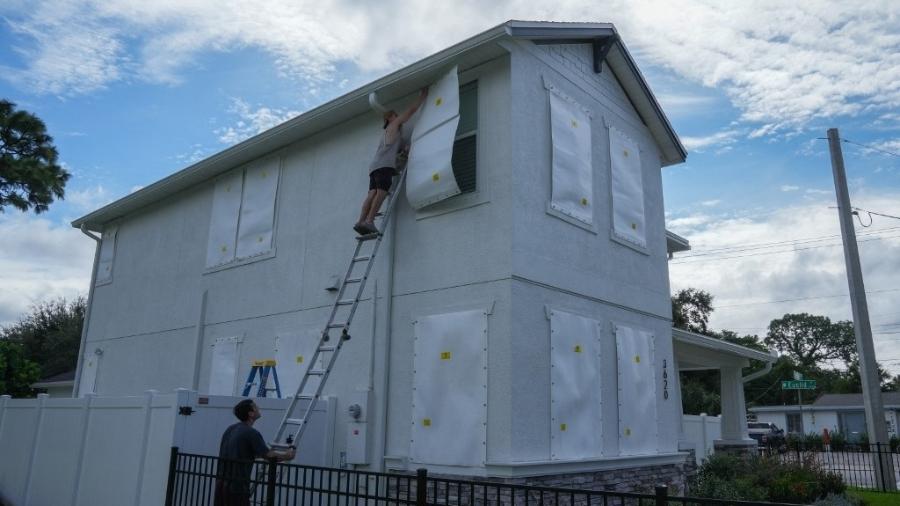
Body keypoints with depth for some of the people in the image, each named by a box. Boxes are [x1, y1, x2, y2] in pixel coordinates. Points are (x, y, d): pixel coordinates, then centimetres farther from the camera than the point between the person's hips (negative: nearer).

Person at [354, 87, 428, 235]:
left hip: (375, 167, 8)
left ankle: (361, 221, -22)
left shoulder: (388, 132, 37)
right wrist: (422, 96, 23)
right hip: (384, 165, -8)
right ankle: (369, 221, -32)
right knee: (382, 192, -19)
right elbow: (411, 111, 14)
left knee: (372, 193, -7)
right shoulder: (394, 125, 15)